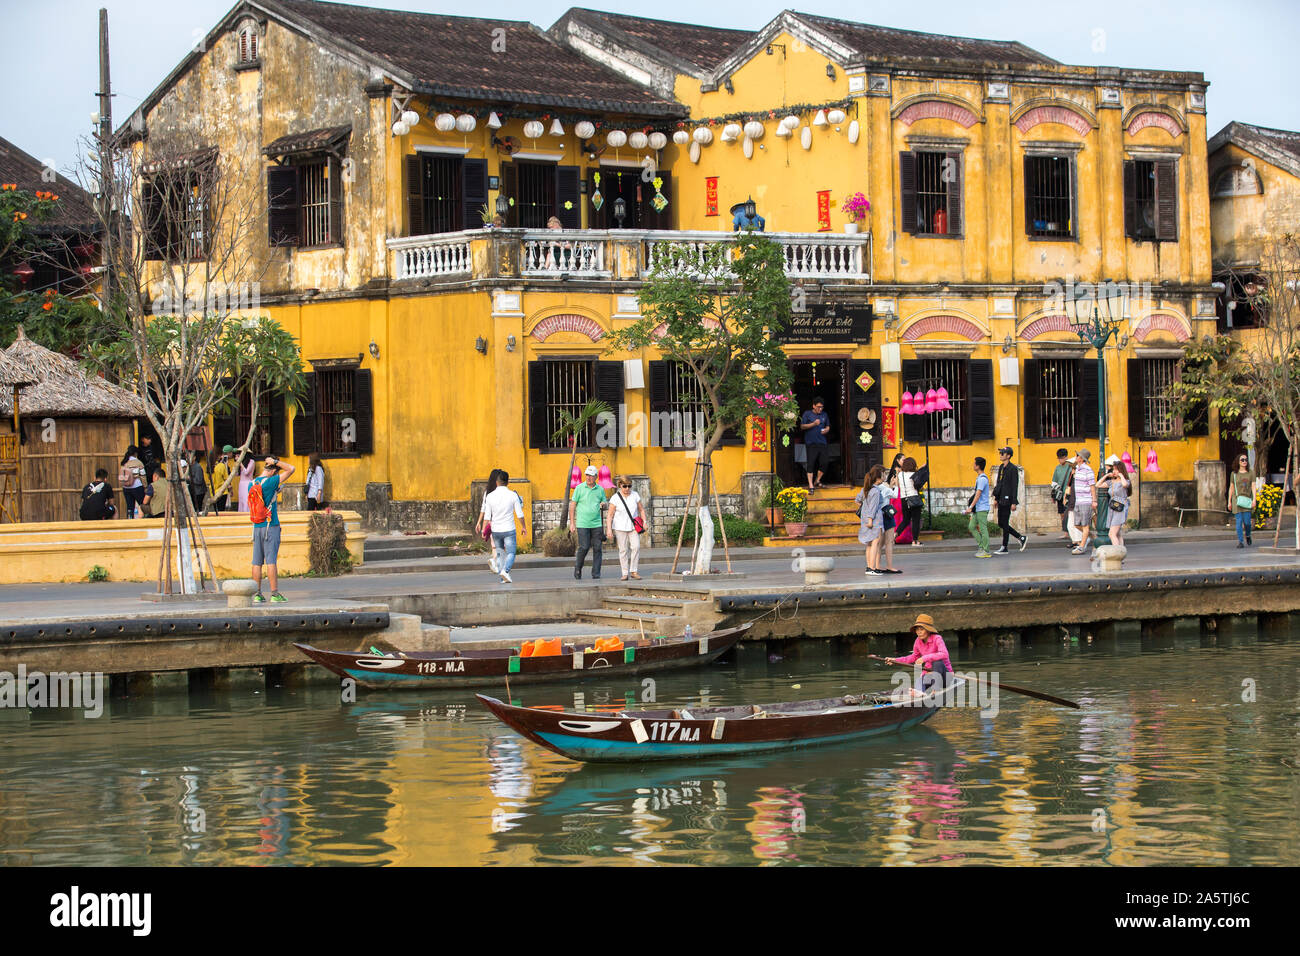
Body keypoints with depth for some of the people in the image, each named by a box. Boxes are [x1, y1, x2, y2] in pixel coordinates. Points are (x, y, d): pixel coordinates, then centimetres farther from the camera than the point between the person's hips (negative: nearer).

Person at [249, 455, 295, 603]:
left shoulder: (251, 484, 8)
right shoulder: (270, 482, -12)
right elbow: (291, 469, -10)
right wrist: (275, 461, -2)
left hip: (256, 527, 6)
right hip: (271, 526, -6)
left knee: (257, 562, 6)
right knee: (270, 560, -6)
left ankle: (257, 594, 7)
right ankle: (275, 594, -6)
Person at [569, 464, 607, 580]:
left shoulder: (600, 489, 9)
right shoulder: (579, 488, 0)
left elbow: (604, 504, 21)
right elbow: (572, 506, 2)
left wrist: (604, 505, -5)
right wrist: (572, 523, -3)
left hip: (596, 524, 3)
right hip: (582, 524, -3)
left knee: (597, 549, -1)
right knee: (584, 548, -9)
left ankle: (596, 574, 4)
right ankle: (577, 569, 14)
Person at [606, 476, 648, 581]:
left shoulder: (635, 495, 4)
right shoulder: (615, 498, -5)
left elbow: (641, 509, 14)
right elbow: (610, 515, -6)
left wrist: (644, 521, 2)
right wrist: (609, 528, -14)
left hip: (633, 527, 2)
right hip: (620, 528, -2)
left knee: (636, 547, -10)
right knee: (623, 550, -2)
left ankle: (633, 571, -2)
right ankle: (625, 574, 3)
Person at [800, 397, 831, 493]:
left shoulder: (824, 415, 14)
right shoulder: (807, 414, 3)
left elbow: (828, 426, 23)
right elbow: (802, 426, 0)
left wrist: (826, 430, -1)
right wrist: (813, 424, -13)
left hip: (822, 442, 4)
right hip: (810, 442, -3)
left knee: (824, 462, -4)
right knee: (811, 463, -7)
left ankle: (817, 481, 18)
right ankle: (811, 485, -5)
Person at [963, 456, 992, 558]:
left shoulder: (982, 479, -16)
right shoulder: (979, 478, 16)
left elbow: (978, 495, -21)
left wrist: (970, 507, -23)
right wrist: (971, 507, 25)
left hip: (982, 508, -10)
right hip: (978, 509, 10)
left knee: (983, 529, -7)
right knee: (972, 527, 11)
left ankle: (985, 551, -4)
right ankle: (982, 546, 12)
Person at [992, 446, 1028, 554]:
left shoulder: (1013, 469, -11)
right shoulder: (1001, 467, 14)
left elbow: (1015, 486, -14)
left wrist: (1014, 503, -17)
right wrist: (996, 498, 19)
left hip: (1007, 499, -9)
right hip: (1001, 500, 9)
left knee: (1005, 524, -5)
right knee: (1001, 524, 10)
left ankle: (1004, 548, 2)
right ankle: (1022, 538, 21)